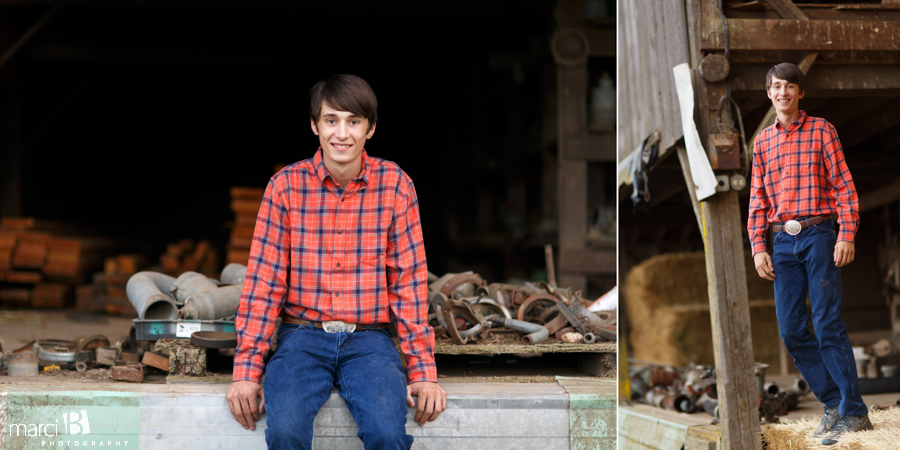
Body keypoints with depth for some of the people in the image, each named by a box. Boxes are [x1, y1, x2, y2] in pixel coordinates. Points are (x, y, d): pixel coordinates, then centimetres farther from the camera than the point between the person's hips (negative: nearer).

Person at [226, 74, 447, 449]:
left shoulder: (395, 185, 1)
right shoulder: (286, 186, 0)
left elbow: (409, 279, 2)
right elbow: (263, 281, 0)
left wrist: (423, 371, -4)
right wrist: (246, 370, -6)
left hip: (369, 338, 0)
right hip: (303, 335, 0)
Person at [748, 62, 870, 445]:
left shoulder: (821, 130, 4)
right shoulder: (762, 142, 15)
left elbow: (843, 185, -1)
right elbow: (757, 200, 15)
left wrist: (846, 235, -11)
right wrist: (758, 247, 6)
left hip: (818, 234, -5)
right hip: (783, 242, 5)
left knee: (828, 325, -10)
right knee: (791, 330, 1)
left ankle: (854, 413, -5)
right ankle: (833, 403, 12)